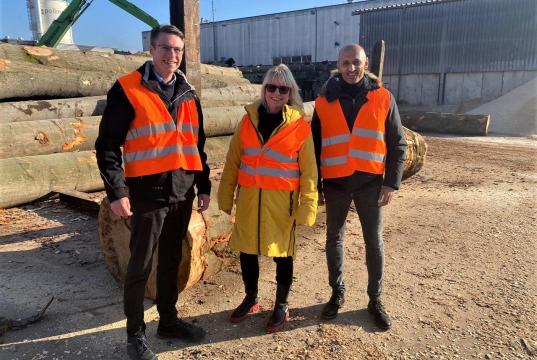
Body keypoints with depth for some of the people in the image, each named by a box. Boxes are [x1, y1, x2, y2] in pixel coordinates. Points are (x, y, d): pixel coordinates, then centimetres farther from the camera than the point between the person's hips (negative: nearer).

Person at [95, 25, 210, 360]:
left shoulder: (189, 94, 11)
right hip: (148, 191, -5)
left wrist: (204, 186, 13)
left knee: (171, 261, 16)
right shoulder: (127, 89, -6)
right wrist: (117, 191, -14)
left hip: (182, 191, 5)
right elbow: (108, 145, -8)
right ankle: (135, 333, 21)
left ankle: (169, 320, 32)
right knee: (141, 265, 5)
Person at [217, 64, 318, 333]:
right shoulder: (249, 119, 5)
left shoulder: (299, 125, -5)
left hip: (282, 200, -3)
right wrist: (226, 196, 7)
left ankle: (281, 306, 29)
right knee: (247, 249, 13)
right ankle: (250, 299, 36)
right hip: (249, 198, 4)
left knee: (282, 253, 8)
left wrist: (307, 206, -8)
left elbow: (308, 171, -4)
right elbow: (233, 160, 8)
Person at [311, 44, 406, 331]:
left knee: (374, 241, 7)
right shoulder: (325, 101, 2)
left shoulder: (382, 98, 0)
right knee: (334, 238, 11)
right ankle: (337, 293, 30)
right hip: (335, 183, 1)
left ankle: (375, 299, 24)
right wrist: (314, 184, 3)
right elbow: (315, 145, 6)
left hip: (370, 182, -1)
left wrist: (392, 182, -5)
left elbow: (397, 143, 2)